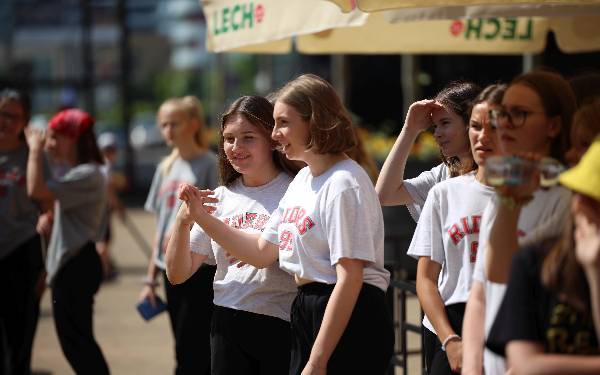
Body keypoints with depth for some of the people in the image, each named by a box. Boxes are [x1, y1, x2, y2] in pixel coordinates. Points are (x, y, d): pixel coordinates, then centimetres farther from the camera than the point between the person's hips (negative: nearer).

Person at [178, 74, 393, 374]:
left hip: (350, 320, -9)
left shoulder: (343, 184, -16)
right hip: (307, 313, 9)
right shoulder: (302, 180, 12)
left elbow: (349, 277, -20)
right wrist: (201, 217, 8)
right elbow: (262, 253, 17)